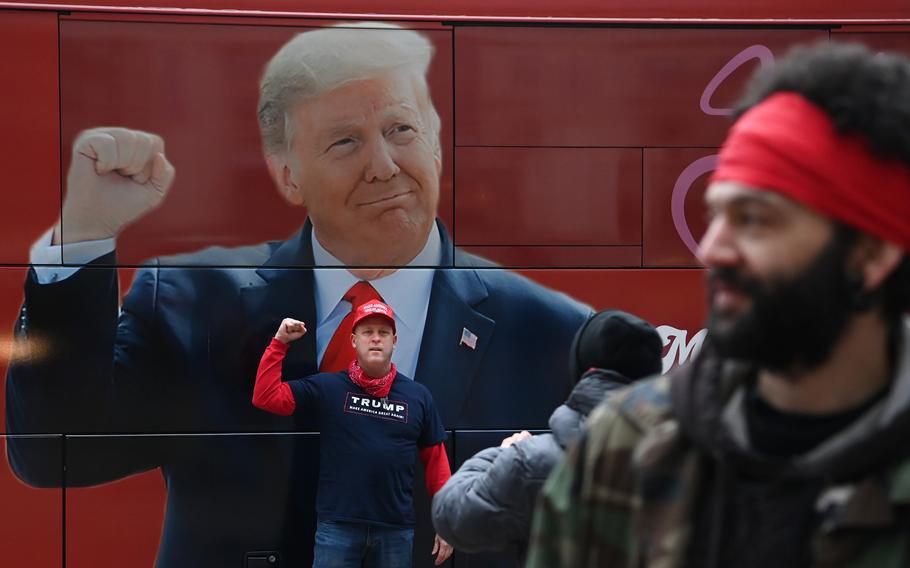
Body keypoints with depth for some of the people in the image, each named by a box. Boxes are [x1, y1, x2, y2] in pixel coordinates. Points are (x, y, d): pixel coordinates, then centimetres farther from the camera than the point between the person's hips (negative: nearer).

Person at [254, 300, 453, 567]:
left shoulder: (418, 396, 6)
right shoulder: (327, 387, 2)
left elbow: (435, 460, 8)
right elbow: (265, 397, -2)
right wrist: (280, 342, -7)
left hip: (396, 530, 2)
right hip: (337, 526, -2)